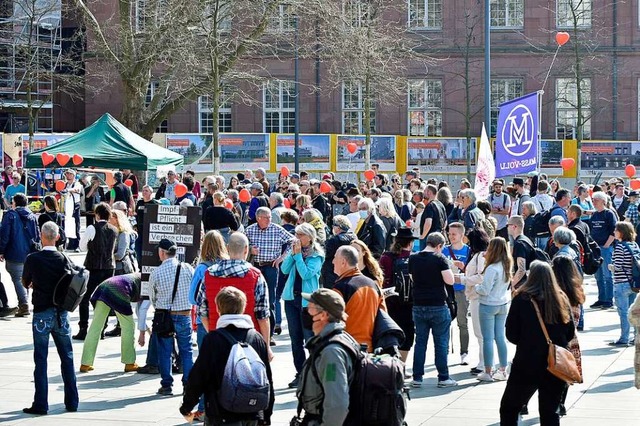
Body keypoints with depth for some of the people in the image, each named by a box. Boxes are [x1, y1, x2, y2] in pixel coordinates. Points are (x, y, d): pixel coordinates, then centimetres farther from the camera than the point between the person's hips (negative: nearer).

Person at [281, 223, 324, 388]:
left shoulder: (316, 256, -7)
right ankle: (300, 373, 19)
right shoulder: (294, 250, 8)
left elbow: (306, 274, -19)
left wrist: (298, 255, -15)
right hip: (292, 298, 6)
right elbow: (284, 270, -1)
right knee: (295, 338, 11)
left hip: (307, 301, -6)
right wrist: (292, 253, -11)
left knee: (309, 338, -5)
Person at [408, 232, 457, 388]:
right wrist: (447, 267, 3)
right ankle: (443, 378, 6)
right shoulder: (440, 258, -10)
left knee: (420, 342, 9)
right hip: (438, 306, -4)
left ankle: (417, 378, 8)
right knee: (441, 343, 3)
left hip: (419, 306, 4)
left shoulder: (413, 259, 5)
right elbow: (450, 280, -15)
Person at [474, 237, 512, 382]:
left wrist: (476, 287, 1)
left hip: (488, 306, -7)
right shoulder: (507, 266, 2)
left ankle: (488, 373, 4)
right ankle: (502, 370, 16)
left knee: (488, 339, 0)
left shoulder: (492, 268, -22)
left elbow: (485, 290, -20)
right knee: (500, 337, 12)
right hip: (503, 304, 7)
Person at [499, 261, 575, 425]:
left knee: (509, 408, 13)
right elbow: (570, 334, 7)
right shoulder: (561, 299, 0)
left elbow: (511, 335, -6)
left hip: (527, 364, -3)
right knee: (550, 413, 11)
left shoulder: (521, 299, -9)